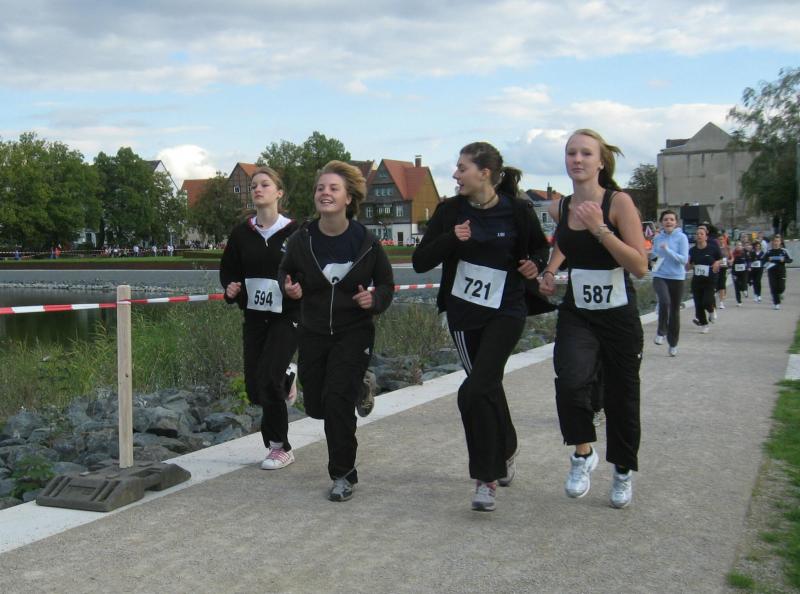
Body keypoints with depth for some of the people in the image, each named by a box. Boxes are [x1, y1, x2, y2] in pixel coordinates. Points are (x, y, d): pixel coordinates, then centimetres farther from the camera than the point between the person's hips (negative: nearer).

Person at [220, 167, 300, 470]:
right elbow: (228, 269, 14)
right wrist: (230, 288, -7)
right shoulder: (242, 232, 4)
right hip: (254, 317, 4)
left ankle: (280, 447, 9)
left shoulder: (294, 232, -7)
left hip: (286, 317, -4)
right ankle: (285, 380, 39)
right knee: (254, 390, 4)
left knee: (267, 379, -13)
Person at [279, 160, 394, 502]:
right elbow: (285, 271, 12)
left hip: (353, 332, -3)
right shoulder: (301, 240, -9)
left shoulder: (366, 242, -13)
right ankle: (358, 390, 48)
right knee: (316, 406, 12)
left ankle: (344, 475, 3)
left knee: (337, 399, -15)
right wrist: (290, 288, -11)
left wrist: (374, 299, -20)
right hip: (313, 332, 3)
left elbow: (386, 283, 2)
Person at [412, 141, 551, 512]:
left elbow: (541, 247, 11)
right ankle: (505, 452, 42)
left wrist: (535, 264, -12)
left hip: (506, 313, -3)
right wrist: (451, 239, -21)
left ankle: (486, 478, -5)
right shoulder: (450, 211, -2)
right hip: (463, 315, 4)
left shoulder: (517, 211, -8)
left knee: (475, 391, -18)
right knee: (488, 388, 15)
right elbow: (420, 262, -5)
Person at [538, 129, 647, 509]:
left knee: (621, 397, 10)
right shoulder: (560, 208, 1)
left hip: (619, 317, -2)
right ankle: (583, 453, -1)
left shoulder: (619, 203, -12)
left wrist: (600, 229, -25)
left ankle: (623, 472, 34)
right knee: (570, 382, -25)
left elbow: (640, 267, -19)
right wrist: (550, 270, 9)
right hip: (576, 316, 2)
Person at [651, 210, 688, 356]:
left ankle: (673, 344, 22)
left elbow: (684, 259, -13)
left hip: (677, 278, -1)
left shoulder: (681, 237, -5)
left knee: (675, 311, 6)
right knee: (664, 301, -28)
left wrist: (668, 250, -22)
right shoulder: (657, 238, 5)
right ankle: (661, 331, -7)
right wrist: (654, 262, 1)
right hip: (660, 276, 1)